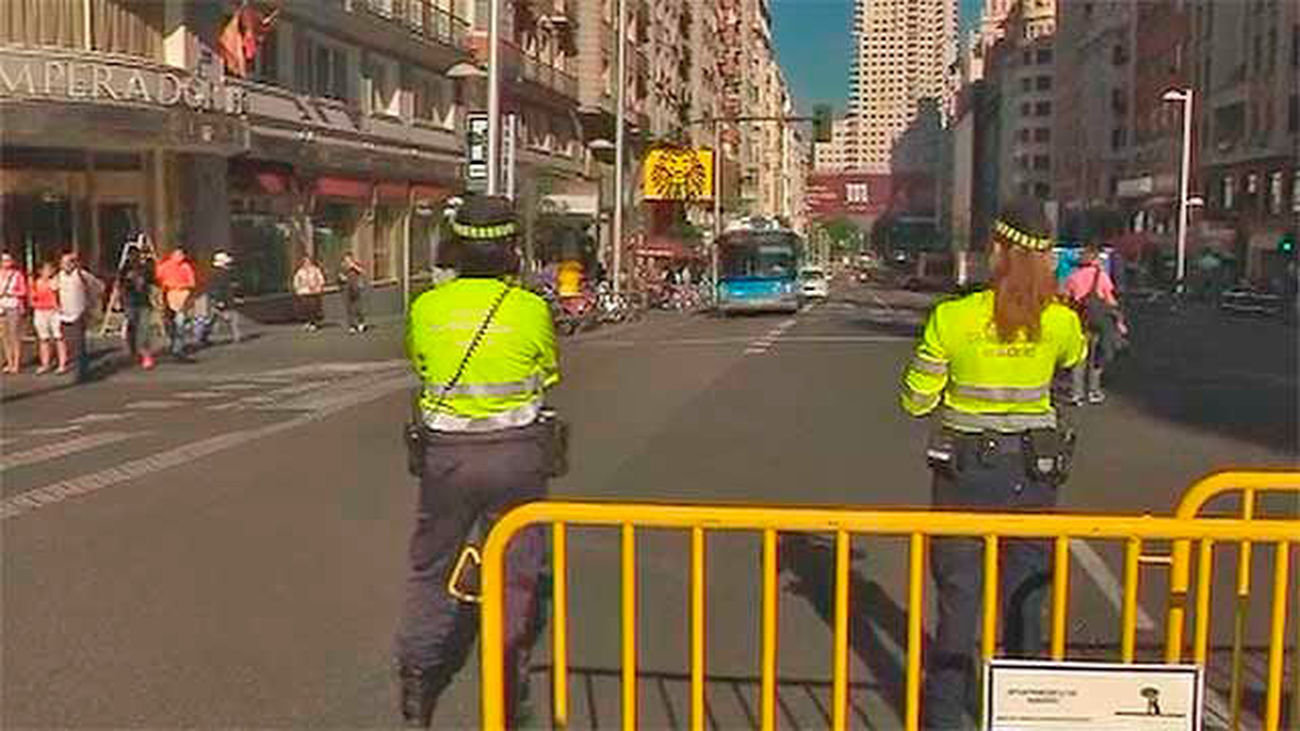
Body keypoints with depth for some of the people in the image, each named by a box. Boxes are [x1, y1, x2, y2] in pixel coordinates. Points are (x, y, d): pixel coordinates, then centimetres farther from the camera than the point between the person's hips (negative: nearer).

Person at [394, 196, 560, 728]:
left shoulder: (426, 307, -3)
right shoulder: (532, 309, -9)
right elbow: (546, 377, 4)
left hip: (445, 454, 2)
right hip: (516, 454, -1)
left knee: (431, 568, 17)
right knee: (515, 569, 12)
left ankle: (416, 683, 23)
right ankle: (506, 688, 20)